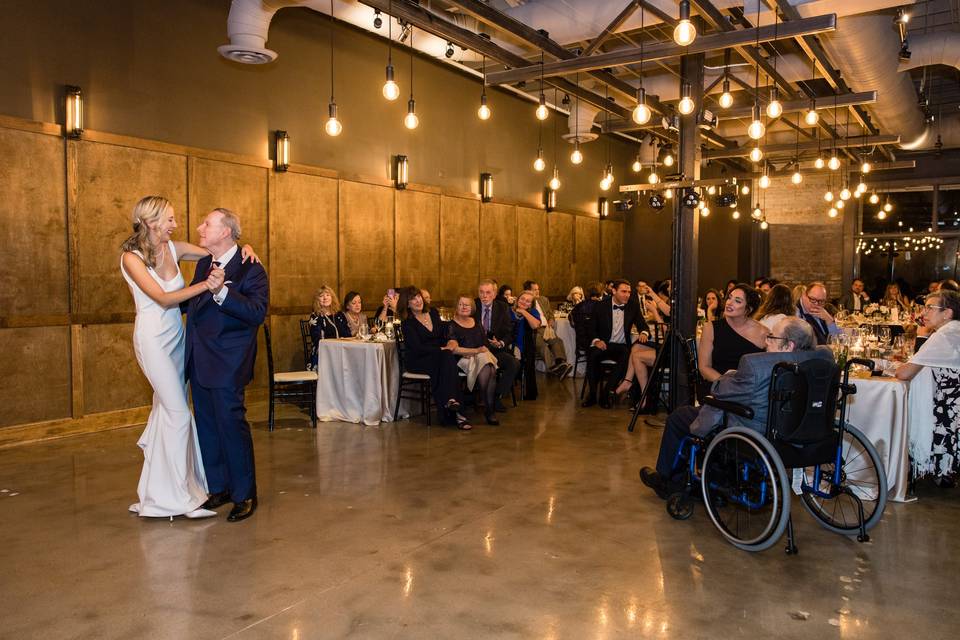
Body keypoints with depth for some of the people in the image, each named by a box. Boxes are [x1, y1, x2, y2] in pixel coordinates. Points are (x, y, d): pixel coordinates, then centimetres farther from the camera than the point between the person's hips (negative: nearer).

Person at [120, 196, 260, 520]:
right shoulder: (131, 257, -12)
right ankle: (178, 496, 2)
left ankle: (157, 492, 27)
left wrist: (243, 248, -12)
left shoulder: (174, 248, 3)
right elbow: (163, 298, -21)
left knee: (166, 408, 13)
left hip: (176, 336, 6)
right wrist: (205, 285, -32)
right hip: (153, 338, -6)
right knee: (179, 413, -9)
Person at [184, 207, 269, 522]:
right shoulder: (204, 263, 13)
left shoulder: (250, 269, -13)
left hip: (226, 365, -8)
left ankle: (244, 495, 11)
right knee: (207, 428, 15)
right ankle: (218, 488, 29)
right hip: (199, 362, 8)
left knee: (232, 425, -3)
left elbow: (257, 313, -25)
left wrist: (222, 291, -34)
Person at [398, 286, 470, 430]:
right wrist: (442, 349, -19)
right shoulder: (407, 323, -5)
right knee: (447, 357, -32)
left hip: (438, 358, 4)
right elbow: (418, 348, -15)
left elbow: (445, 333, 14)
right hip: (416, 361, -4)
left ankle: (451, 401, -37)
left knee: (448, 358, -31)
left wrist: (451, 341, -9)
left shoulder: (433, 313, 12)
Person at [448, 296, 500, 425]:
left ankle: (491, 409, -27)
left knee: (491, 370, -32)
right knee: (486, 370, -34)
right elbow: (454, 349, -8)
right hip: (463, 360, -4)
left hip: (483, 356, 4)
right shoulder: (452, 325, 4)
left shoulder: (476, 323, 22)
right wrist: (476, 350, -10)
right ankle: (488, 410, -23)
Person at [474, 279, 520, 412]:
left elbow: (508, 333, 7)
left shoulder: (503, 308, 6)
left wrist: (501, 343, -15)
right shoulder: (472, 306, 2)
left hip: (496, 349, 3)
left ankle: (498, 397, -8)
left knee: (514, 363, -24)